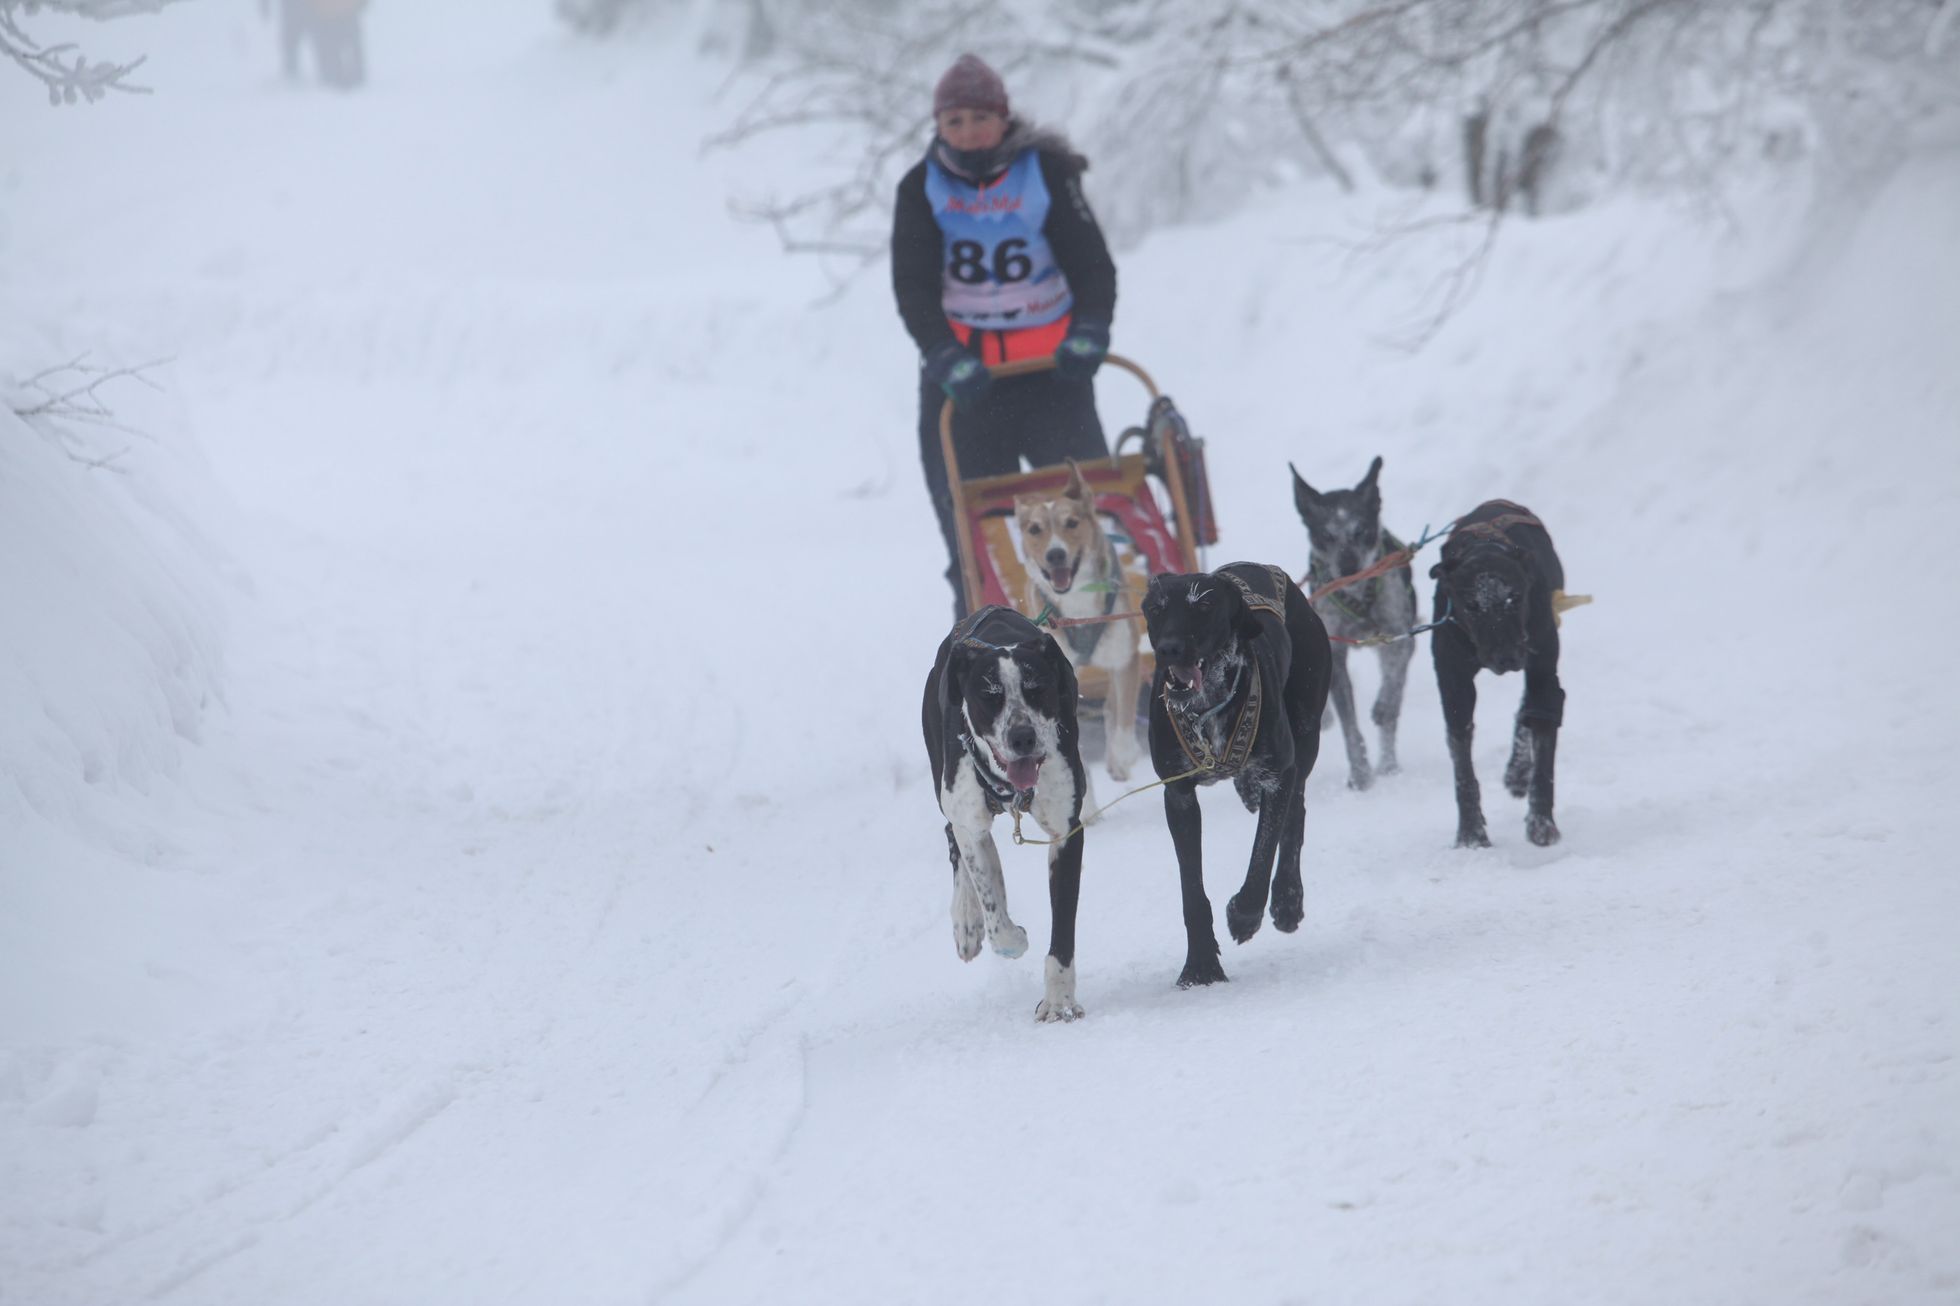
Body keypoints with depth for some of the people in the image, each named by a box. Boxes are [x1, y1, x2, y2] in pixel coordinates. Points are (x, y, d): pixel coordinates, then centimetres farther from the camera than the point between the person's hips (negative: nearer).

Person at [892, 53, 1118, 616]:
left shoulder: (1046, 172, 0)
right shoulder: (922, 188, 3)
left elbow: (1091, 264, -2)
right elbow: (913, 287, -3)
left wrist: (1088, 333, -20)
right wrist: (946, 356, -19)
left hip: (1050, 365, -1)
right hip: (962, 375, 1)